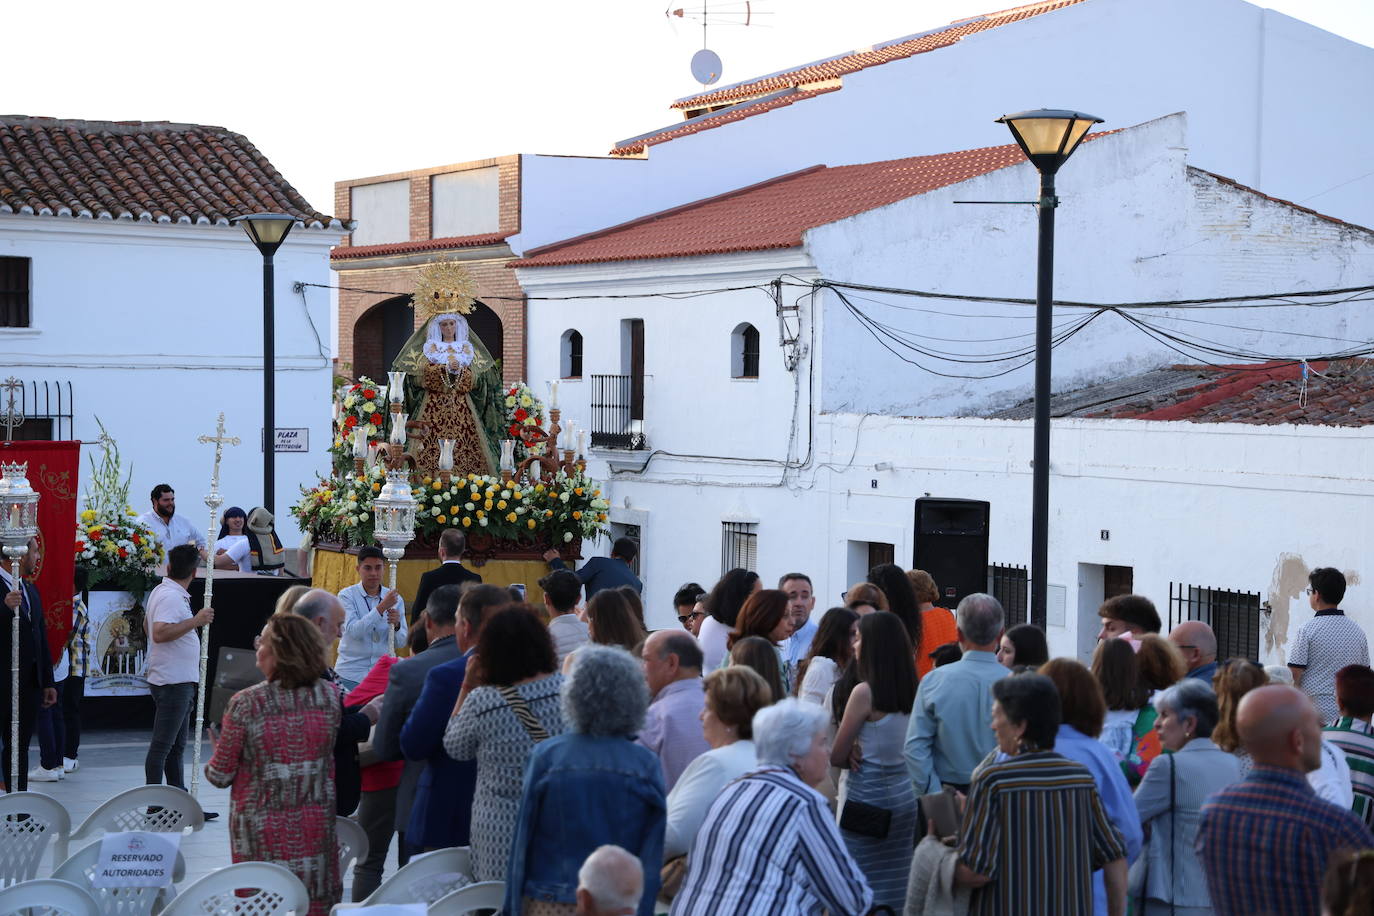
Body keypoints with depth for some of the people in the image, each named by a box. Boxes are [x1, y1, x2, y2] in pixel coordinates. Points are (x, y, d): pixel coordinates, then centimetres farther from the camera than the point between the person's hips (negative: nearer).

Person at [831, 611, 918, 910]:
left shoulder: (865, 692, -16)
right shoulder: (910, 690, 3)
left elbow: (836, 756, -10)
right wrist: (859, 750, 2)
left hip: (866, 796, -7)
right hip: (903, 793, 7)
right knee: (894, 890, 11)